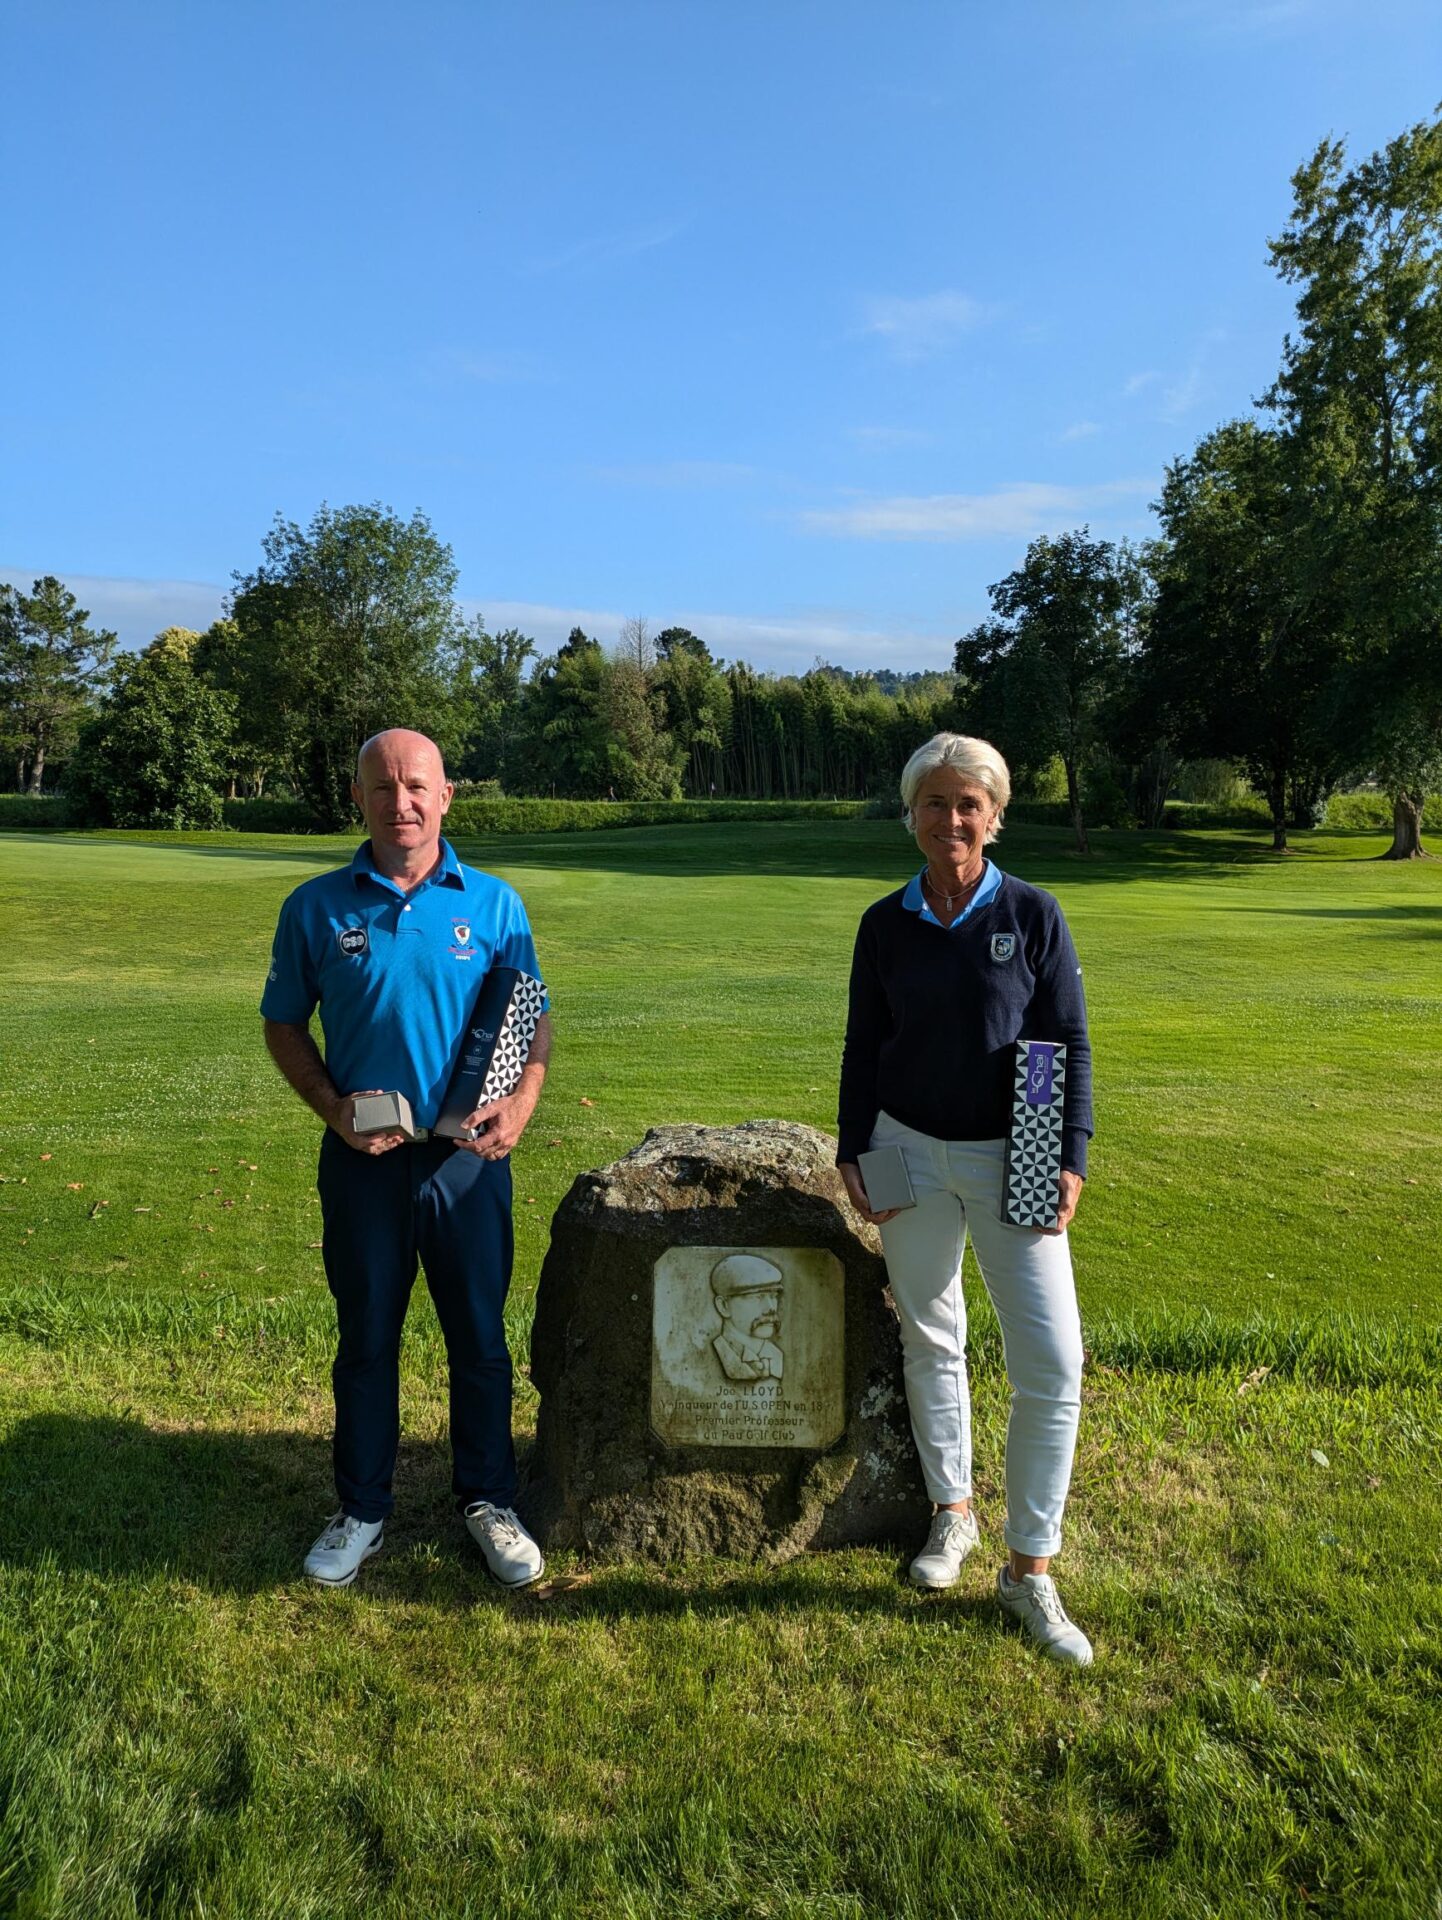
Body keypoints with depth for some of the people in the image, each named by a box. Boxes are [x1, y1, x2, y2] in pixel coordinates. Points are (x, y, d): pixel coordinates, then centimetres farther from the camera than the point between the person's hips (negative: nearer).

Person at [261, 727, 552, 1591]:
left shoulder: (493, 904, -2)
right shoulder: (317, 907, -2)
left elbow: (534, 1020, 3)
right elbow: (284, 1023, 6)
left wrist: (520, 1104, -14)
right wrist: (333, 1106, -9)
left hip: (468, 1157, 0)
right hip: (363, 1159, 0)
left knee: (480, 1337, 12)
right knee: (366, 1339, 14)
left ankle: (489, 1501, 31)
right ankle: (362, 1509, 33)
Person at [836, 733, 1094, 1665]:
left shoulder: (1033, 914, -5)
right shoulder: (886, 924, 1)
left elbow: (1073, 1044, -2)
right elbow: (863, 1046, 7)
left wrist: (1072, 1158, -8)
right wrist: (853, 1152, 3)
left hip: (1011, 1159, -2)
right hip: (911, 1152, 2)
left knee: (1053, 1363, -5)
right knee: (931, 1340, 13)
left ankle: (1031, 1568, 11)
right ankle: (953, 1512, 34)